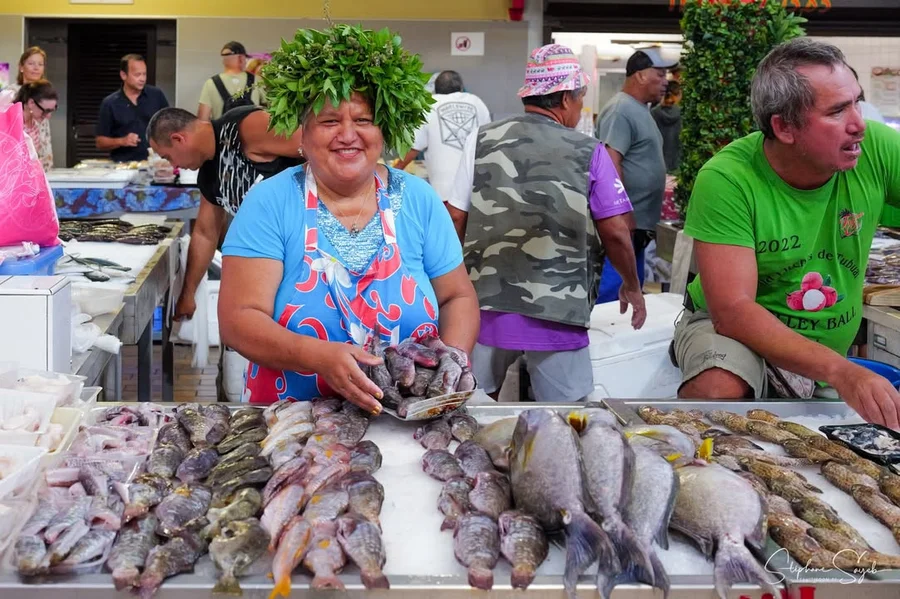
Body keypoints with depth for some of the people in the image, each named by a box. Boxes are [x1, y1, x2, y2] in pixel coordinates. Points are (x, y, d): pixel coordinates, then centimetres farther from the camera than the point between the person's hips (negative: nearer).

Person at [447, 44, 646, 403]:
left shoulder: (483, 141, 3)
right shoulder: (589, 152, -3)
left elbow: (456, 218, 4)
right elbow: (616, 232, -3)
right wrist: (632, 287, 14)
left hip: (486, 301, 3)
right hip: (556, 309, -3)